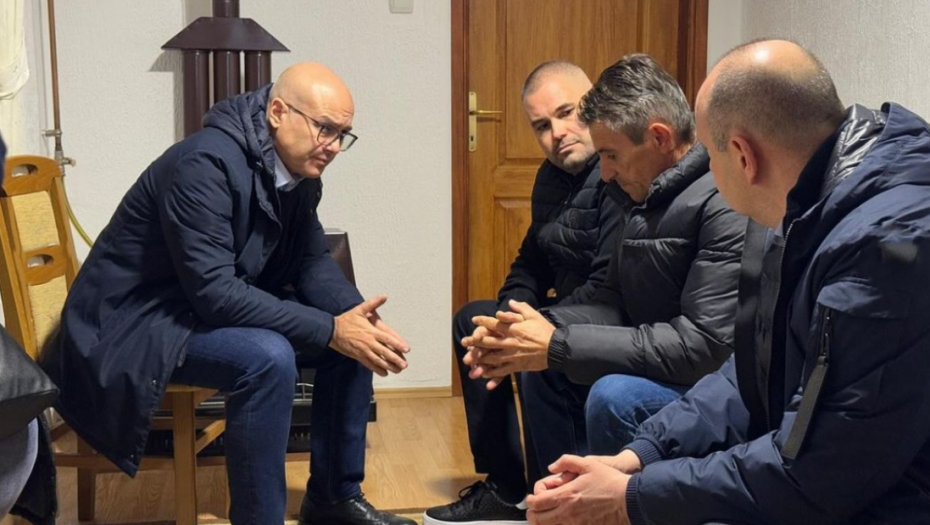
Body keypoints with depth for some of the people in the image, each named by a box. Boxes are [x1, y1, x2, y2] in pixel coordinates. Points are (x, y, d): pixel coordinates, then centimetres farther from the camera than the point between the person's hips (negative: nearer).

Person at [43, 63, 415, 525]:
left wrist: (358, 315, -16)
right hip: (135, 323, -9)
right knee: (267, 356, -33)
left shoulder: (297, 170, -1)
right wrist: (329, 330, -31)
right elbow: (212, 291, -32)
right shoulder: (207, 164, -27)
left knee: (353, 334, -1)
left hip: (219, 304, 9)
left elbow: (311, 261, 4)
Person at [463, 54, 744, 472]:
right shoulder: (648, 197, 7)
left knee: (615, 398, -30)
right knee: (544, 370, 7)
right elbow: (616, 304, 9)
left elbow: (704, 344, -27)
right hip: (664, 368, 9)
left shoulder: (725, 202, -22)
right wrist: (542, 330, -12)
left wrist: (559, 346, -24)